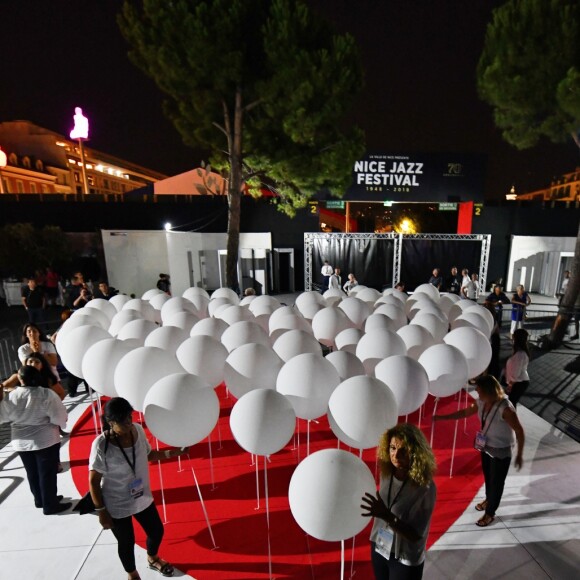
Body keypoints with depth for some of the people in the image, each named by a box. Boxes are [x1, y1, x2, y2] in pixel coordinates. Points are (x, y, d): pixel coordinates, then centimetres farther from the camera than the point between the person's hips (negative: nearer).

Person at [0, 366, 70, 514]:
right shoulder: (47, 394, -21)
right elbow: (59, 417, -20)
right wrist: (58, 423, 2)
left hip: (21, 442, 5)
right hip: (46, 440, -4)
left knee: (32, 473, 21)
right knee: (47, 474, 8)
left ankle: (40, 500, 38)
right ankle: (50, 505, 19)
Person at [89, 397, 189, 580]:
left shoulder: (138, 430, -13)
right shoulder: (101, 445, -27)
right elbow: (93, 481, -16)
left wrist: (172, 453, -6)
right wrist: (101, 511, -11)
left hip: (142, 497, 5)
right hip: (116, 506, -5)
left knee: (157, 531, 21)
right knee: (127, 542, 18)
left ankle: (152, 559, 57)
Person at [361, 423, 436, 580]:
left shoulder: (425, 487, -26)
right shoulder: (386, 473, -12)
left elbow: (415, 535, -24)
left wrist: (386, 515, -36)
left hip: (406, 559, -4)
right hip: (379, 547, 4)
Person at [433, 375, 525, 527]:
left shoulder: (505, 408, -32)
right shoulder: (481, 402, -10)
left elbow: (519, 431, -20)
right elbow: (464, 412, 2)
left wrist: (519, 455, -12)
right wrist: (441, 417, -1)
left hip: (501, 452, -6)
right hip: (486, 447, 6)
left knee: (496, 482, 14)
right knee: (487, 476, 26)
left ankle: (490, 513, 34)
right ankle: (489, 499, 53)